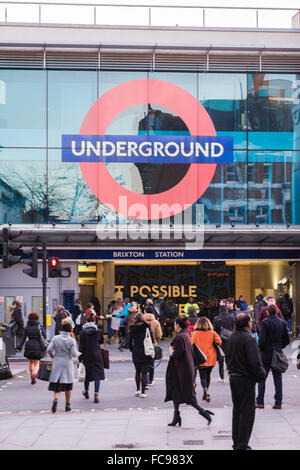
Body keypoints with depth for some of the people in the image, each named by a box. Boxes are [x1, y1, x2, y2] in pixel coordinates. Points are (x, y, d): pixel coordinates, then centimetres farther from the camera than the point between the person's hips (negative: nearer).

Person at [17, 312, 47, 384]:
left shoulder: (26, 328, 0)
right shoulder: (40, 327, -4)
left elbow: (23, 338, -5)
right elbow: (44, 336, 0)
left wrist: (20, 347, -5)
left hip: (29, 347, 2)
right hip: (38, 347, -2)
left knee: (31, 362, 18)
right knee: (37, 363, 4)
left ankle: (32, 379, 20)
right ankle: (34, 374, -24)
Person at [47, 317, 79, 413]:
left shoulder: (55, 338, -2)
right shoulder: (71, 340, -8)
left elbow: (49, 349, -7)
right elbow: (74, 353, -12)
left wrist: (53, 356, 11)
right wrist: (78, 353, 9)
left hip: (57, 363, 1)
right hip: (67, 363, -1)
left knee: (57, 383, 3)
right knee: (67, 384, 13)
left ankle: (55, 399, -24)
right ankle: (68, 405, 19)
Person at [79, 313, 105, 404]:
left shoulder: (83, 332, -3)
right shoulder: (99, 331, -3)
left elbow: (81, 346, -3)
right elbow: (102, 342, 11)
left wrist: (81, 358, 2)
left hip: (87, 356, 1)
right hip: (97, 355, -1)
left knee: (88, 373, 18)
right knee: (97, 374, -3)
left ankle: (86, 392, 38)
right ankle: (96, 395, -13)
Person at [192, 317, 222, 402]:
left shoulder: (195, 333, -5)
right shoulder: (212, 333, -1)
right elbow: (219, 342, -11)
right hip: (211, 359, 2)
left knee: (203, 377, 0)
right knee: (208, 375, 19)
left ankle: (206, 391, -24)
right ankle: (205, 394, 27)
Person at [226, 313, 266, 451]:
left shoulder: (231, 337, 7)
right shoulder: (248, 338, -19)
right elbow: (254, 361, -22)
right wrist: (261, 374, -8)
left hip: (233, 377, 8)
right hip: (246, 380, -8)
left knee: (237, 410, 17)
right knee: (247, 412, -2)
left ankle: (236, 442, 24)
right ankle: (242, 445, -1)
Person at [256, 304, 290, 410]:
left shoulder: (265, 322, -12)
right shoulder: (282, 323, 1)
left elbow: (262, 339, -16)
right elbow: (287, 340, 2)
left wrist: (261, 348, 1)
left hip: (267, 354, -3)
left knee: (262, 378, 5)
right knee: (278, 378, 8)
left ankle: (260, 402, 5)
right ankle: (278, 402, 6)